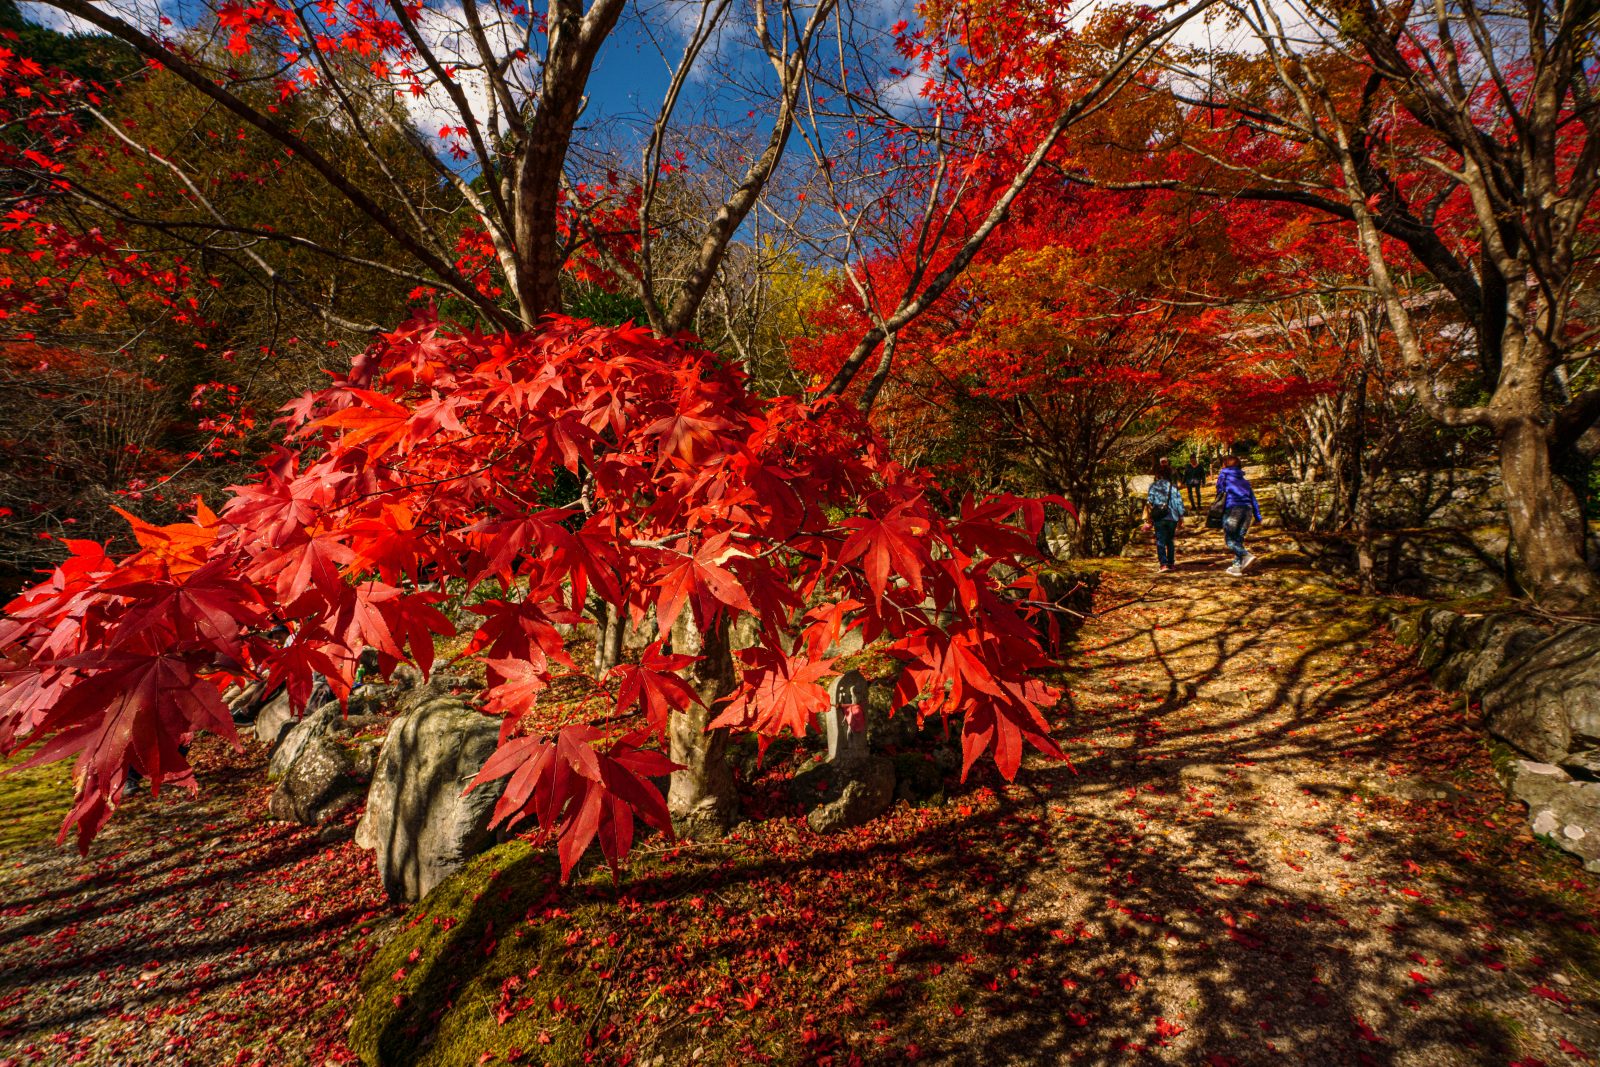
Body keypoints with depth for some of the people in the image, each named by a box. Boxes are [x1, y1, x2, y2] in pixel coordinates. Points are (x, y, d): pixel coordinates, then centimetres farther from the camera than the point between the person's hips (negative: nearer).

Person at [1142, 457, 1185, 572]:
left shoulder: (1154, 486, -4)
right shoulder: (1173, 486, 2)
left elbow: (1149, 502, -5)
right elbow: (1179, 502, 4)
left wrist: (1148, 519, 1)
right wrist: (1181, 517, 14)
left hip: (1159, 518, -3)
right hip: (1172, 518, 3)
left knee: (1160, 542, -1)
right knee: (1170, 541, 16)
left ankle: (1163, 564, -11)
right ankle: (1171, 563, 19)